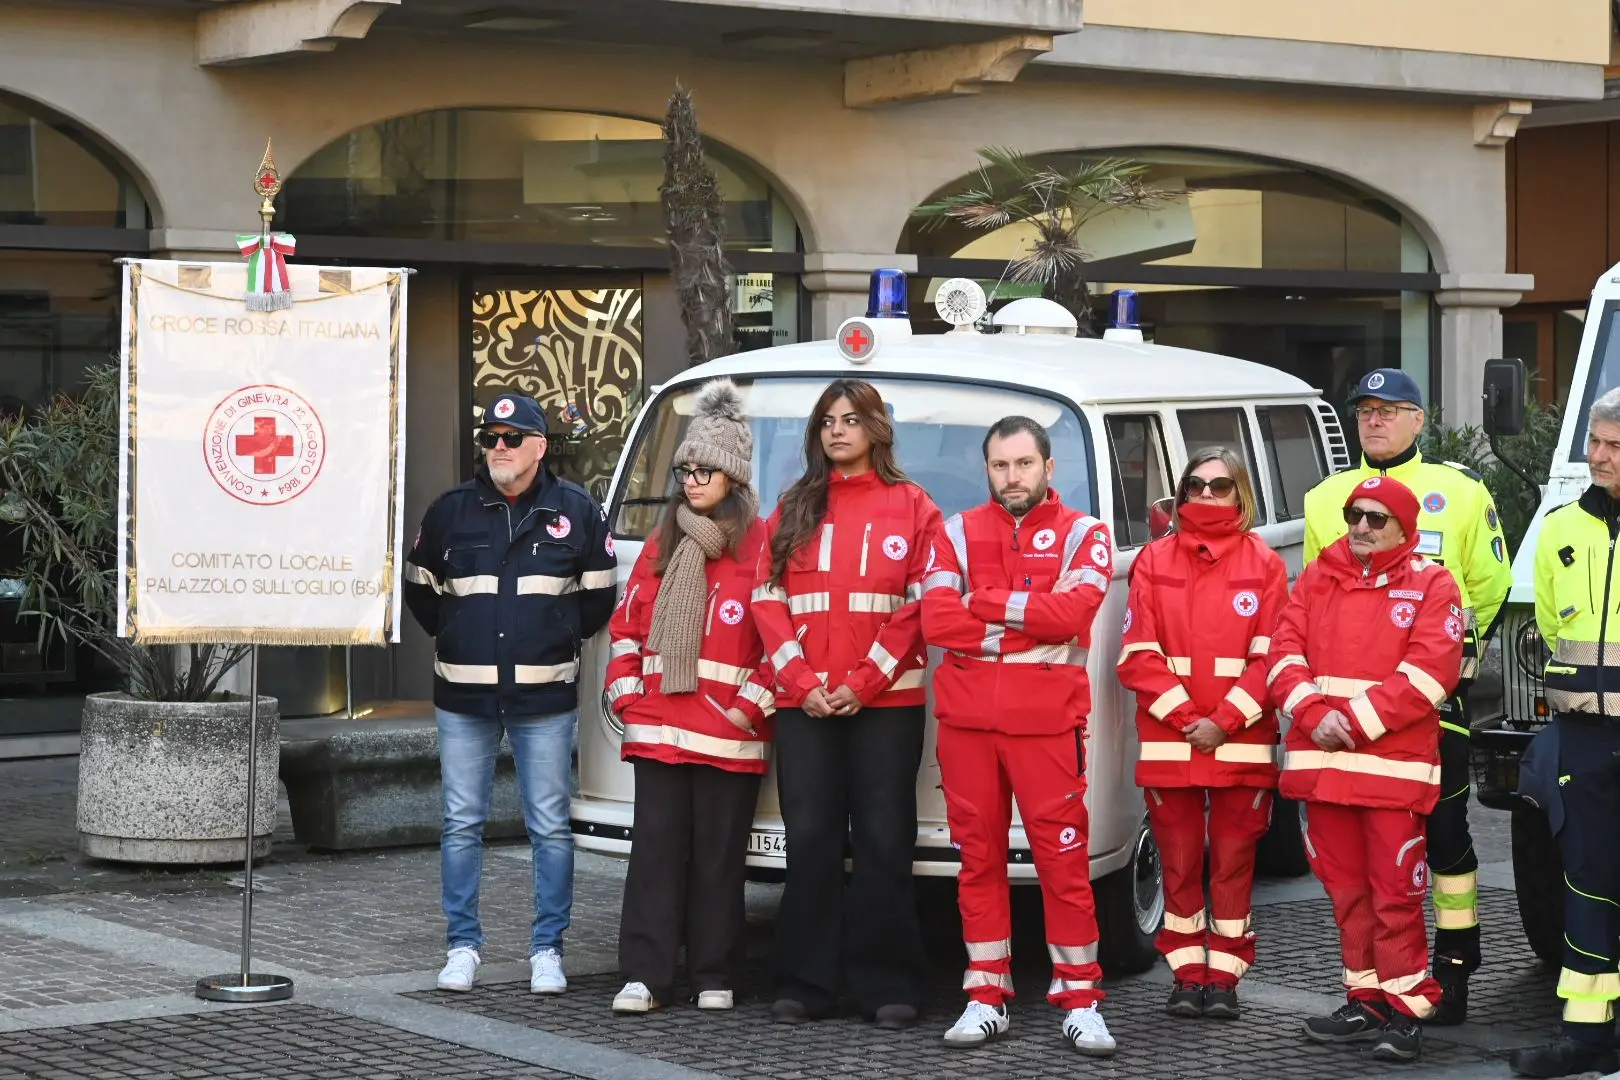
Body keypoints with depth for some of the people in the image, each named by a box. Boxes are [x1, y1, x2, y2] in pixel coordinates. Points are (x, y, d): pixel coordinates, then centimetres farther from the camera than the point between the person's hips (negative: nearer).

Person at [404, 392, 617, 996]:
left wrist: (559, 640, 10)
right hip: (463, 697, 1)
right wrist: (456, 638, 13)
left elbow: (597, 596, 13)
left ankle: (547, 951, 8)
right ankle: (463, 946, 12)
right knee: (462, 825, 4)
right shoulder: (450, 512, 7)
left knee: (550, 827, 1)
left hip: (545, 697, -1)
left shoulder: (576, 512, 4)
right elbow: (420, 589, 18)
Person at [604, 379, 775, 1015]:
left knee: (719, 854, 3)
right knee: (655, 848, 1)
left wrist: (752, 704, -10)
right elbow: (627, 624, 18)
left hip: (729, 733, -4)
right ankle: (644, 975, 2)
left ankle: (714, 977, 11)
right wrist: (626, 694, 7)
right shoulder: (662, 546, 16)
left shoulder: (760, 547, -1)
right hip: (656, 729, 4)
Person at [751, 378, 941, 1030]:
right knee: (810, 840, 1)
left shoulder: (911, 507, 5)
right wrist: (802, 682, -7)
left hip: (886, 703, -2)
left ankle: (887, 985, 2)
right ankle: (804, 984, 5)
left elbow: (922, 605, -2)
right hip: (804, 704, 2)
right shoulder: (793, 509, 13)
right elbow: (768, 599, 6)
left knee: (884, 841, -2)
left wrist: (866, 682, -11)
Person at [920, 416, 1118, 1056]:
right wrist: (1029, 620, -9)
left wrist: (985, 602, -9)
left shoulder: (1082, 534, 4)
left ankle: (1080, 1001, 3)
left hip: (1048, 722, -3)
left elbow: (1073, 611, -14)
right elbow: (936, 621, -4)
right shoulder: (957, 534, 10)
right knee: (978, 857, 7)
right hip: (966, 718, 3)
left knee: (1063, 858, -4)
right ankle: (987, 997, 14)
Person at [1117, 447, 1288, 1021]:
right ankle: (1188, 975, 14)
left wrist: (1224, 721, -11)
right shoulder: (1154, 561, 6)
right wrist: (1185, 717, -10)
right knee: (1179, 863, 5)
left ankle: (1224, 977, 9)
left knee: (1234, 863, 2)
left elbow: (1271, 657, -2)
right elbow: (1138, 656, 0)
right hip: (1169, 744, 1)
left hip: (1242, 745, -1)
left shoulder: (1264, 564, 4)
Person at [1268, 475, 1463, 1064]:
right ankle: (1366, 1000, 20)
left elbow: (1428, 673, -10)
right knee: (1347, 889, 10)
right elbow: (1284, 650, 5)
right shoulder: (1317, 578, 13)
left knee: (1396, 892, -4)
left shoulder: (1430, 585, 0)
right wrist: (1314, 714, -12)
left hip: (1395, 765, -4)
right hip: (1321, 760, 4)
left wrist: (1355, 720, -15)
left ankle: (1404, 1010, 1)